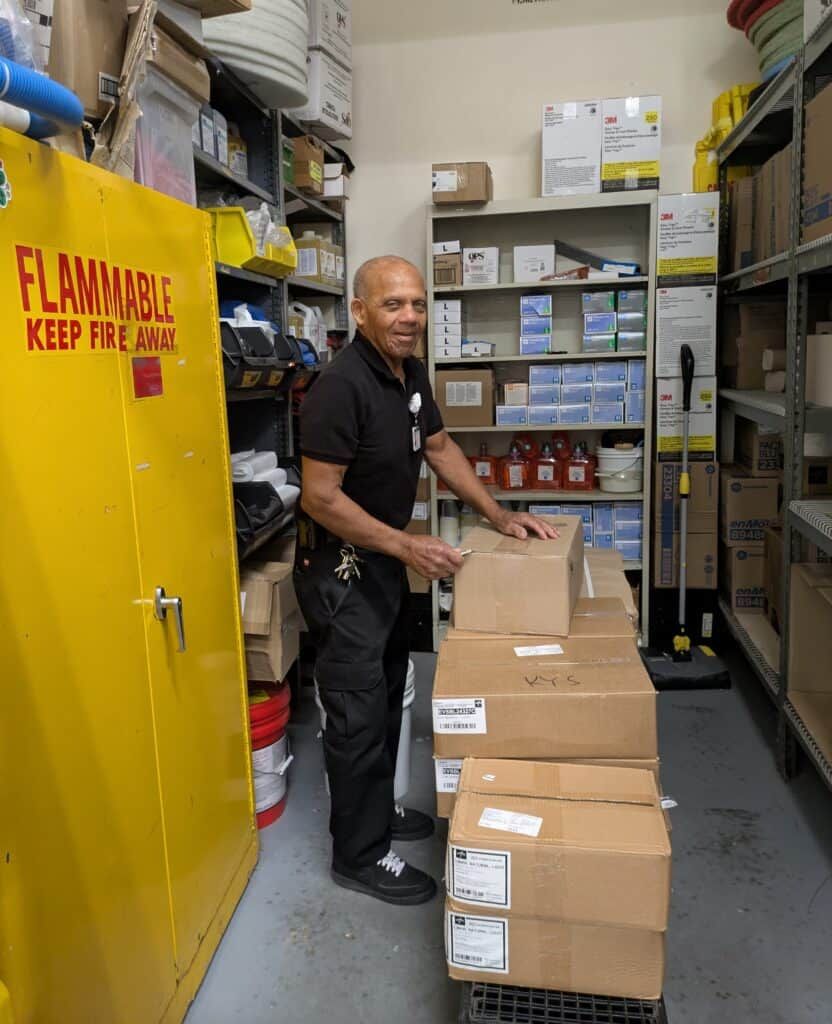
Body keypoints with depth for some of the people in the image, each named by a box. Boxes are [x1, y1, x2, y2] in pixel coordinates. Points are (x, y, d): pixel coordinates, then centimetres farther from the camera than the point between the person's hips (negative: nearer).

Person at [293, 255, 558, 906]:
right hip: (340, 566, -9)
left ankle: (377, 811, 40)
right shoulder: (341, 386, -25)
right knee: (359, 712, 1)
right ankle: (359, 855, 19)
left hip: (385, 559, 10)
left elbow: (440, 448, 13)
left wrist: (498, 516, 5)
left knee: (389, 694, 21)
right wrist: (408, 547, -27)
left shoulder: (411, 372, 3)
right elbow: (321, 496, -26)